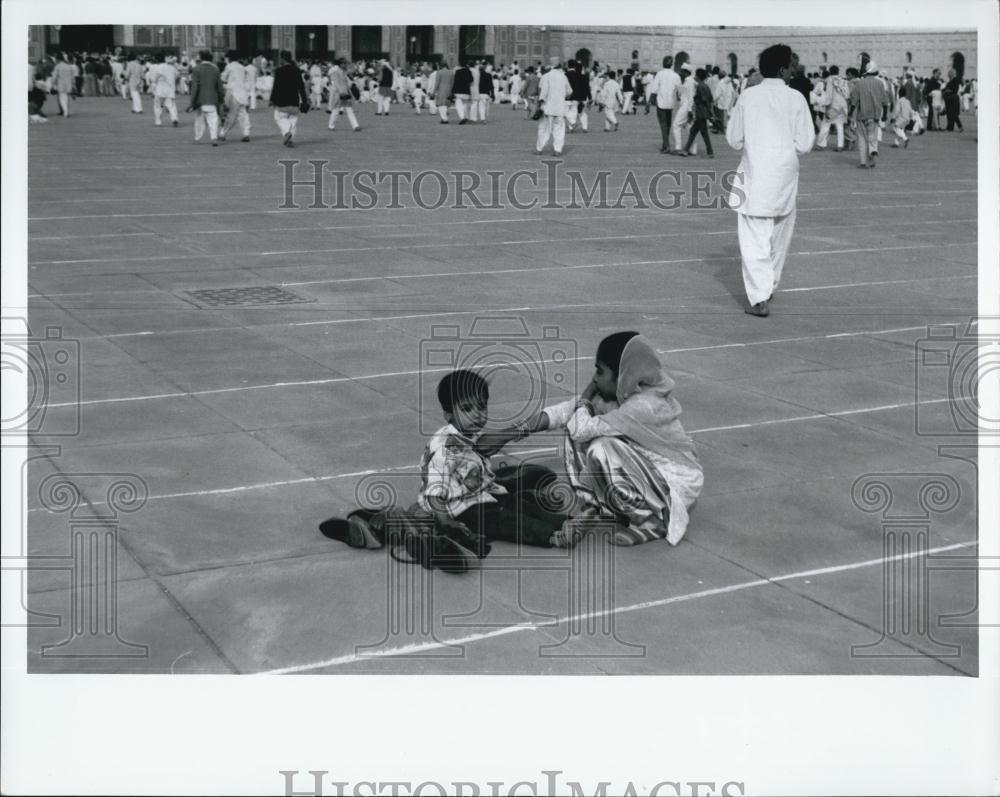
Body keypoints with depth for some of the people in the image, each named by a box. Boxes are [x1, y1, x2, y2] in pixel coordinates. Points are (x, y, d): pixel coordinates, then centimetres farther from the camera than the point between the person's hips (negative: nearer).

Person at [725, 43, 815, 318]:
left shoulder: (747, 97, -3)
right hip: (785, 176, 1)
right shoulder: (796, 99, -4)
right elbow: (804, 144, -3)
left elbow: (734, 139, 3)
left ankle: (759, 298, -13)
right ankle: (768, 287, 35)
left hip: (754, 175, -1)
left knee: (754, 240, -2)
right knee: (779, 238, 20)